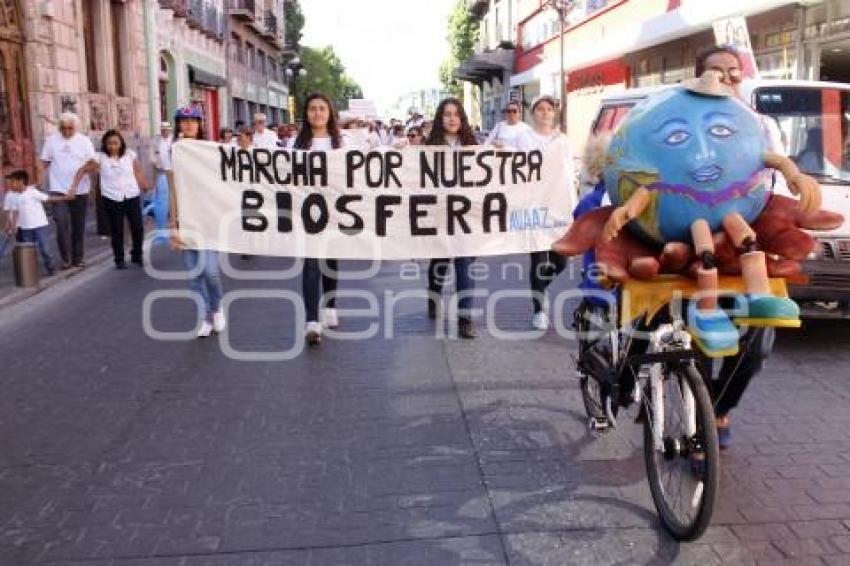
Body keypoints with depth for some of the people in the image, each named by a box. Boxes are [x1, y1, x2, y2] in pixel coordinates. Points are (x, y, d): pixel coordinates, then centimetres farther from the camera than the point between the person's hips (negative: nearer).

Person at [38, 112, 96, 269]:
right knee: (62, 223, -11)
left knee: (79, 225, 8)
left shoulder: (84, 141, 1)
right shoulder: (51, 140, 2)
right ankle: (66, 257, -1)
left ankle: (78, 257, 19)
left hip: (80, 190, 1)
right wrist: (37, 181, -1)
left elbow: (92, 162, -3)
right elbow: (44, 163, 7)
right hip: (58, 190, -1)